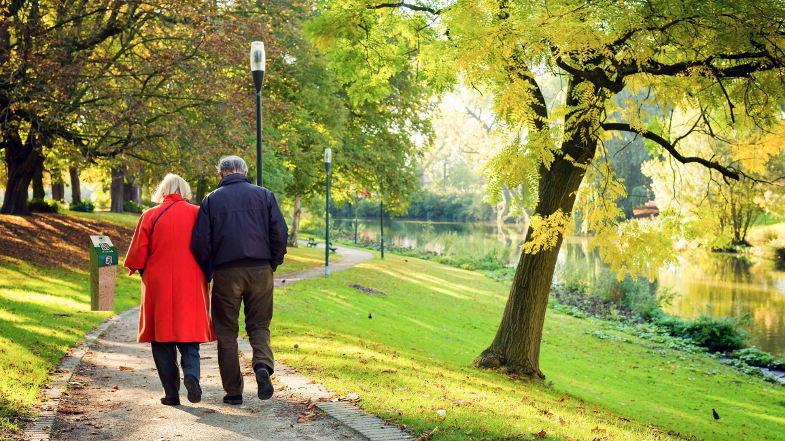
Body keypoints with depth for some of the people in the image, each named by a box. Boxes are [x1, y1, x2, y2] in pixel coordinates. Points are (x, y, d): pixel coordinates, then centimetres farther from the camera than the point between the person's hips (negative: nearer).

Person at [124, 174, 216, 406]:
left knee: (163, 337, 7)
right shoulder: (197, 213, 0)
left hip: (159, 286, -1)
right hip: (191, 286, 1)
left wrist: (139, 269, 20)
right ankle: (191, 374, -15)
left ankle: (171, 393, 5)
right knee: (189, 332, 11)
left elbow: (137, 255, -1)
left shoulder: (150, 216, -3)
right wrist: (206, 272, 18)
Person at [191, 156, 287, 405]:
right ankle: (263, 364, -17)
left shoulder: (212, 200, 3)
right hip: (260, 270, 1)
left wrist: (208, 271, 13)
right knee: (259, 324, 12)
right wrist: (273, 264, 11)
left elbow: (200, 242, -1)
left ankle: (233, 391, 10)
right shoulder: (264, 195, 5)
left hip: (226, 272, -1)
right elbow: (280, 234, -1)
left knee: (226, 331, 9)